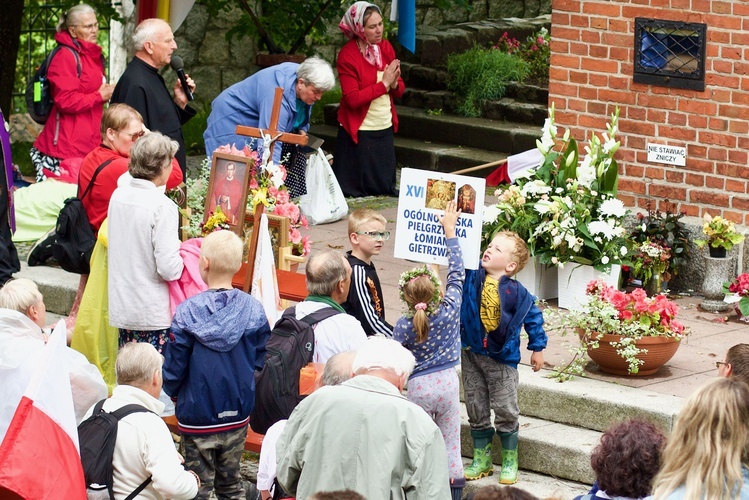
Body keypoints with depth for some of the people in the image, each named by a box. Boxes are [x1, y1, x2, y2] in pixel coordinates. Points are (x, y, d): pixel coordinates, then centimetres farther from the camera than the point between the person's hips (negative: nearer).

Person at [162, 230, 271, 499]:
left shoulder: (188, 312, -17)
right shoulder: (254, 310, -8)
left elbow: (173, 368, -10)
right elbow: (260, 363, 1)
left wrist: (174, 393, 11)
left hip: (197, 415, -3)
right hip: (238, 415, 3)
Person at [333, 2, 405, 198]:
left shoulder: (385, 47, 5)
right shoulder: (347, 55, -15)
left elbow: (399, 91, 9)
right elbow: (352, 99, -22)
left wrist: (394, 84, -14)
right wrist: (384, 84, -22)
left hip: (385, 130, 6)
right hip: (359, 133, -6)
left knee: (385, 188, 11)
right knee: (355, 193, 0)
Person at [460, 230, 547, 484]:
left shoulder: (516, 292, -13)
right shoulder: (472, 276, -7)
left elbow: (533, 316, 0)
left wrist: (537, 348, 5)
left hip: (502, 358, -3)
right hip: (471, 354, 3)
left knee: (505, 411, 4)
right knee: (476, 409, 11)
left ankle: (510, 461, 19)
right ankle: (482, 458, 24)